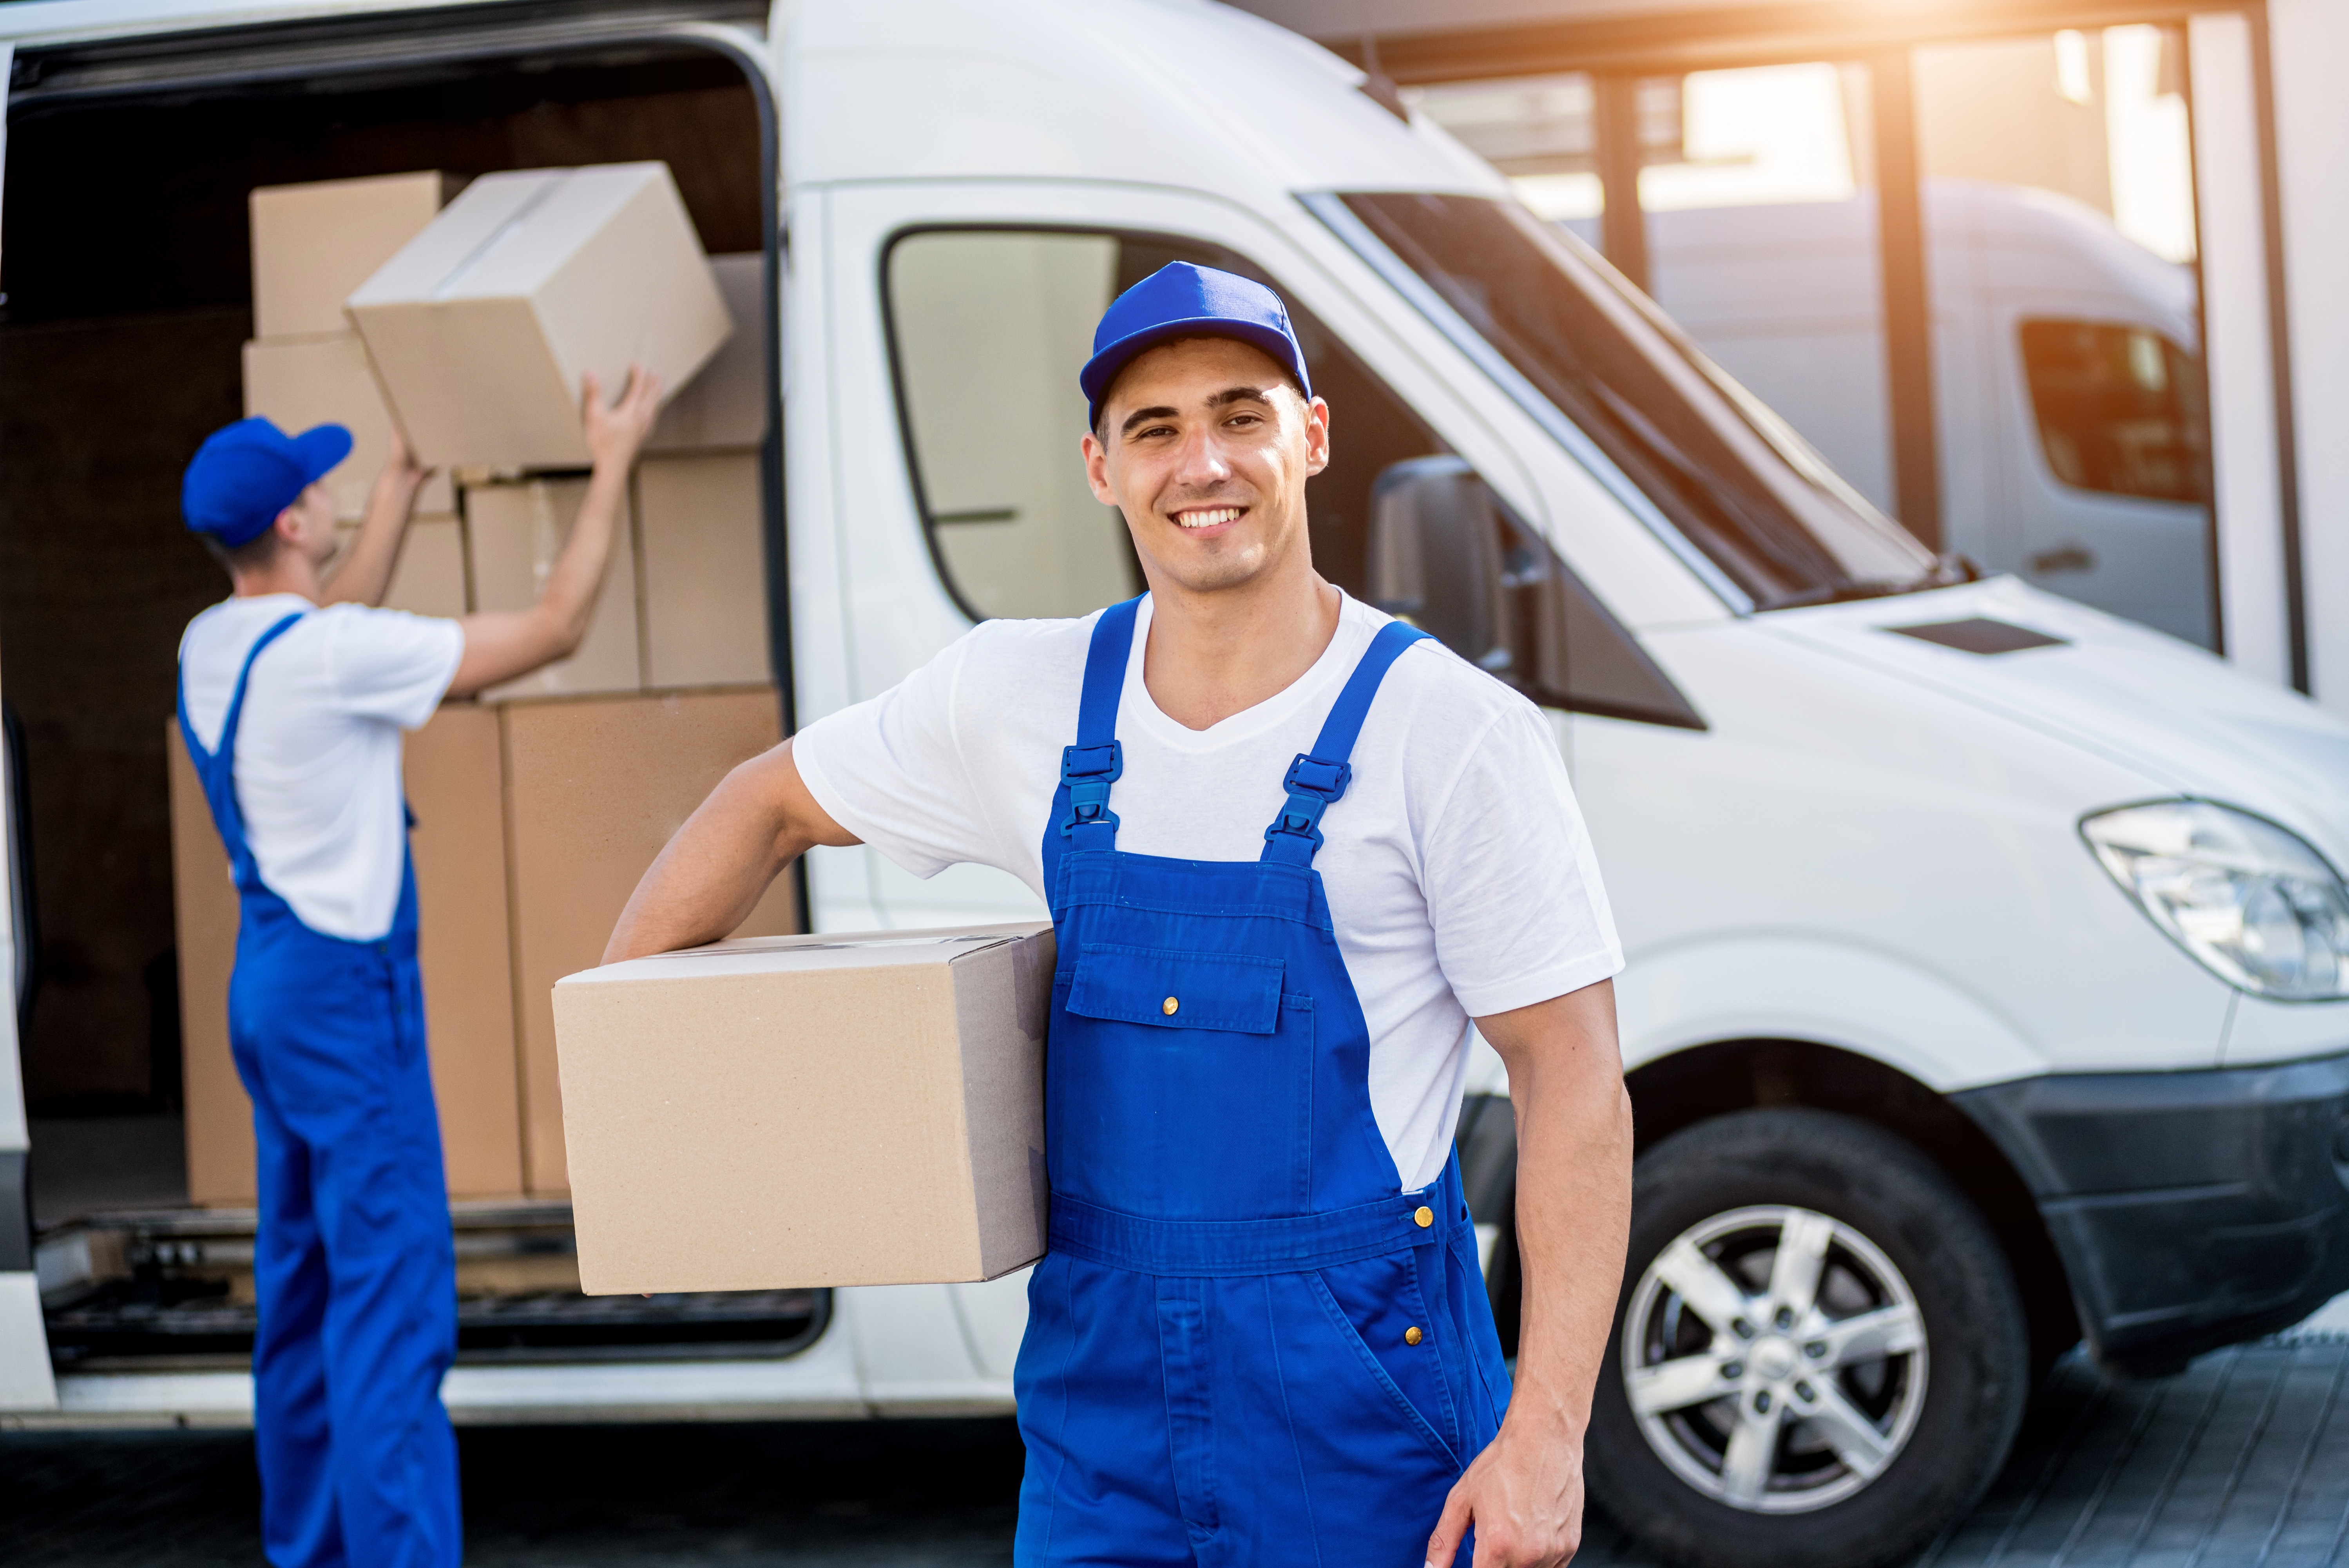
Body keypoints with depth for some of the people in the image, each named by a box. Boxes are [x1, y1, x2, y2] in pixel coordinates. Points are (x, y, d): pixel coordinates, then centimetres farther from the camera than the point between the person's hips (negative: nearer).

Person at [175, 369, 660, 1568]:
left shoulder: (211, 646, 6)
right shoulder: (327, 655, -20)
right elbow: (552, 630, -16)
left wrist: (406, 479, 37)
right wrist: (611, 465, -6)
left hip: (268, 978, 9)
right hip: (347, 989, -9)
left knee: (301, 1284, 15)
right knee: (391, 1290, -8)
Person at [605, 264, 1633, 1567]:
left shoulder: (1452, 733, -11)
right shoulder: (1019, 698, 1)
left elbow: (1575, 1086, -12)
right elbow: (771, 804, 18)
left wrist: (1545, 1432, -18)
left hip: (1361, 1409, -4)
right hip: (1097, 1390, 4)